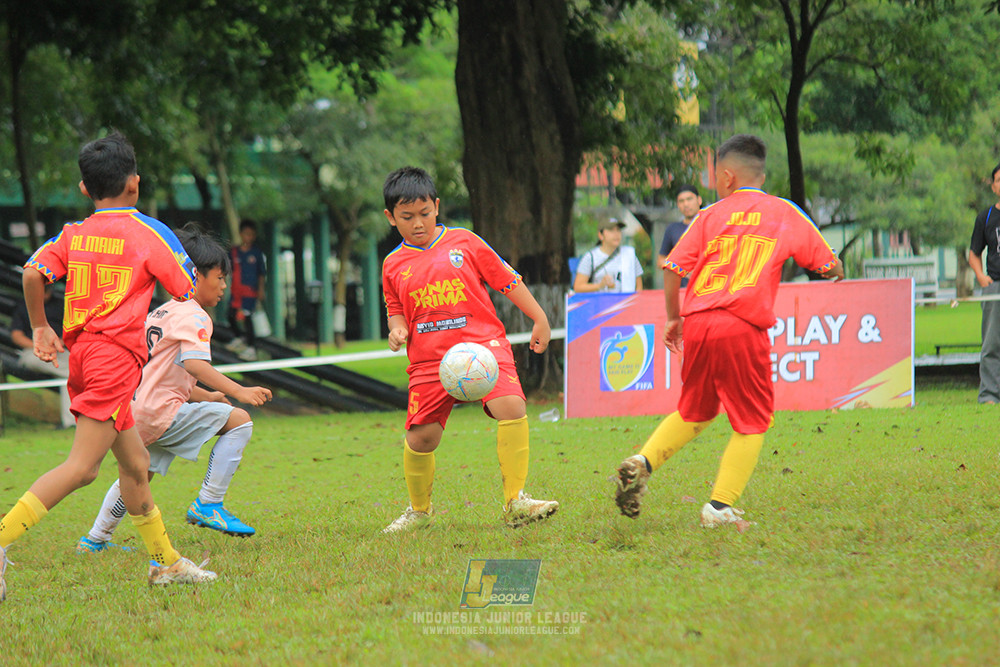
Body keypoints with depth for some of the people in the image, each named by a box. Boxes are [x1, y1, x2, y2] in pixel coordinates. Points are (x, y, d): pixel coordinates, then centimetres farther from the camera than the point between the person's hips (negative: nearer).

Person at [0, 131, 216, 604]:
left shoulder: (73, 234, 9)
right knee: (80, 466, -13)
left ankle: (164, 561, 26)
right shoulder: (150, 233, -2)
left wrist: (40, 327, 8)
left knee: (135, 463, 17)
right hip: (118, 353, -7)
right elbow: (189, 293, 3)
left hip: (80, 352, 7)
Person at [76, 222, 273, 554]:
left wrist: (207, 396, 29)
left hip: (137, 411, 10)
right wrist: (238, 391, -33)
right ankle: (207, 504, -11)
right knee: (239, 420, -10)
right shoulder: (192, 316, -9)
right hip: (161, 412, -10)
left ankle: (95, 539, 43)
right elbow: (194, 363, -26)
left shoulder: (160, 313, 23)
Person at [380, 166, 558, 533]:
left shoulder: (463, 242, 5)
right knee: (420, 437, -4)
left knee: (511, 406, -25)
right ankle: (419, 511, 24)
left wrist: (539, 319, 10)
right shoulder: (393, 265, 10)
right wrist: (397, 330, -1)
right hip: (429, 361, 2)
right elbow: (396, 310, 22)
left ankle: (515, 502, -18)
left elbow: (507, 280, 11)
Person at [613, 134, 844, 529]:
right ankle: (721, 506, -2)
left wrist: (673, 318, 19)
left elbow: (672, 269, 5)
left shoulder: (711, 215, 11)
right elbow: (830, 266, 17)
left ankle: (642, 463, 7)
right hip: (743, 326, -3)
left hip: (697, 323, 3)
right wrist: (837, 272, 41)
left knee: (696, 411, 23)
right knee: (752, 421, 7)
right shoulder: (786, 214, 10)